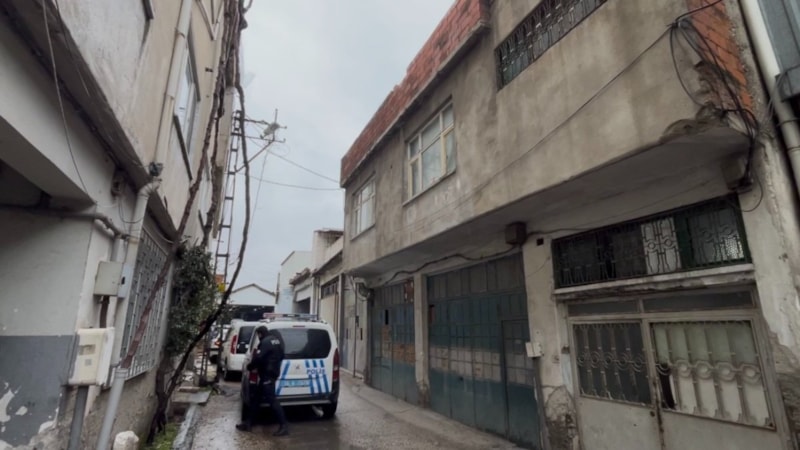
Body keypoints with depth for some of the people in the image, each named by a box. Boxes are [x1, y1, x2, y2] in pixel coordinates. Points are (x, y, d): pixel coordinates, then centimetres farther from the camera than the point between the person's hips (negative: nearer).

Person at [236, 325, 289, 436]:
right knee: (255, 397, 17)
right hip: (272, 372, 11)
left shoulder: (266, 342, -17)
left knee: (271, 399, -8)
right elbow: (280, 356, 21)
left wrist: (249, 366, -3)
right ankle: (248, 423, 26)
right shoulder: (276, 339, 14)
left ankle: (284, 425, -6)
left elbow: (258, 357, -21)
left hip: (267, 375, -11)